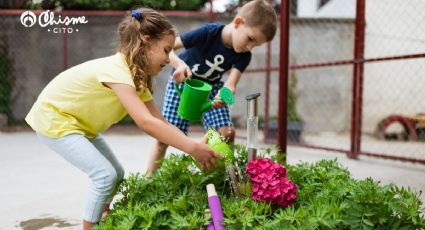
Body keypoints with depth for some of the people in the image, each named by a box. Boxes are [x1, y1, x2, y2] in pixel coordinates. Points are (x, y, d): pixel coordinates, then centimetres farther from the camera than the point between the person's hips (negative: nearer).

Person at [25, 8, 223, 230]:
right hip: (53, 118, -9)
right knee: (105, 175, -17)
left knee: (116, 173, 7)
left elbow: (160, 122, -6)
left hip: (78, 122, 9)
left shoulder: (136, 75, -3)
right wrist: (192, 148, -41)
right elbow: (146, 122, -42)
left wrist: (194, 145, -18)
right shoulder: (116, 69, -32)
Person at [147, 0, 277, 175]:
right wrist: (179, 64, -49)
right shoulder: (208, 33, -32)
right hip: (183, 83, -3)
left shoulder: (243, 56, -20)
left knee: (227, 133, -12)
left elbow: (231, 84, -30)